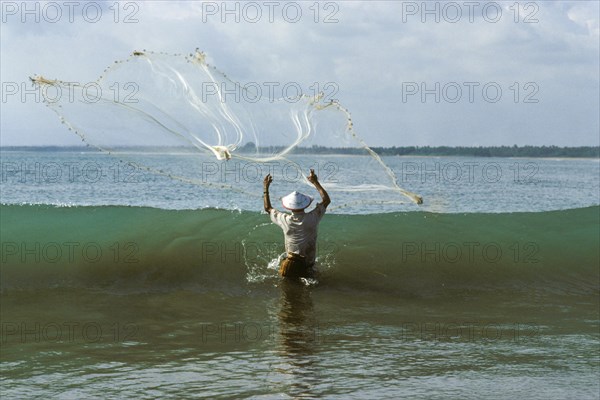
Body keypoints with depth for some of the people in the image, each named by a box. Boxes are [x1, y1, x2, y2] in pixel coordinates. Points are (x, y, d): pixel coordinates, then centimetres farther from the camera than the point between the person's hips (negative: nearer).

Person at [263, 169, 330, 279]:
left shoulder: (285, 220, -17)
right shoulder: (312, 218, -19)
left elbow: (268, 208, 3)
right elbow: (326, 200, -3)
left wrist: (266, 187, 7)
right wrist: (315, 182, 1)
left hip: (291, 262, 0)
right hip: (308, 264, 0)